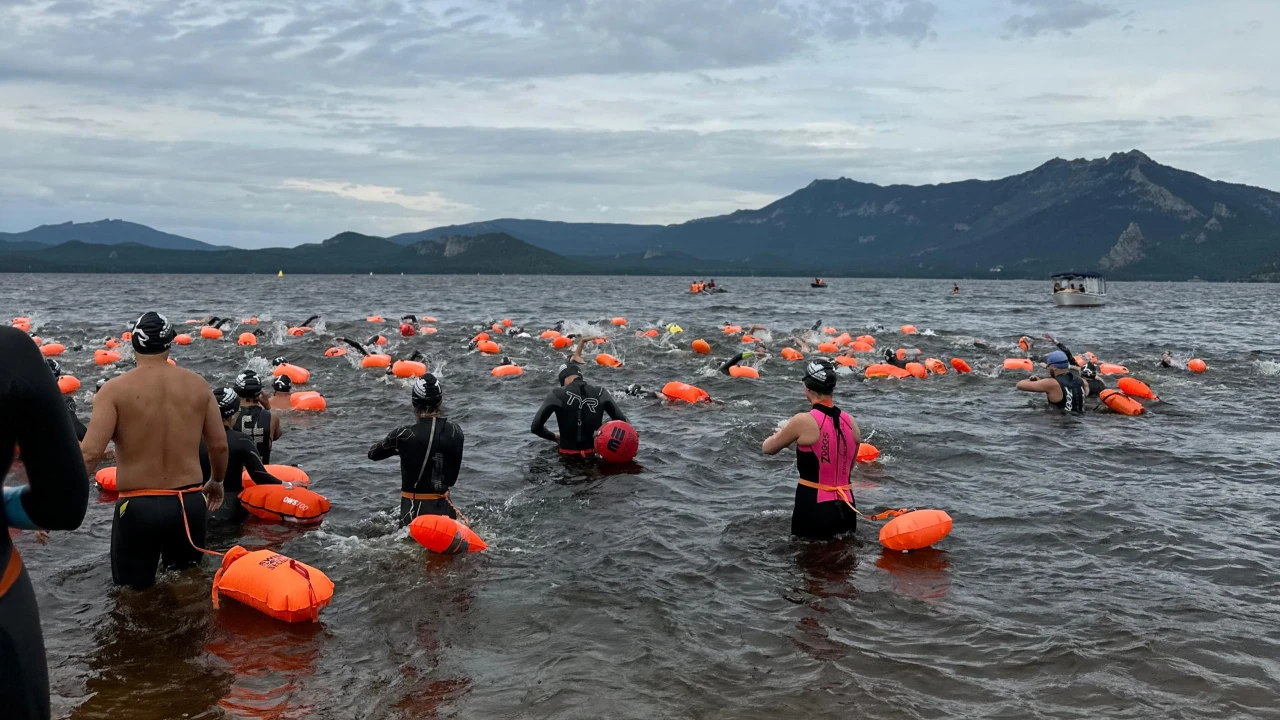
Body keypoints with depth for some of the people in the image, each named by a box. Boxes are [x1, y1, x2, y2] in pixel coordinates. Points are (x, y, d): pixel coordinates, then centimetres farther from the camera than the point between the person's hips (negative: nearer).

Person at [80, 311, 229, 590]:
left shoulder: (115, 390, -8)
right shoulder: (196, 385, 3)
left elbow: (91, 452, -17)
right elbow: (219, 445, 8)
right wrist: (216, 481, 27)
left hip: (138, 507, -3)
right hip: (190, 503, 3)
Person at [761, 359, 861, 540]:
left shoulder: (803, 421, -12)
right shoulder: (850, 422, 5)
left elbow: (768, 448, 3)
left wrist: (783, 435, 24)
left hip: (813, 507, -5)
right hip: (846, 509, 5)